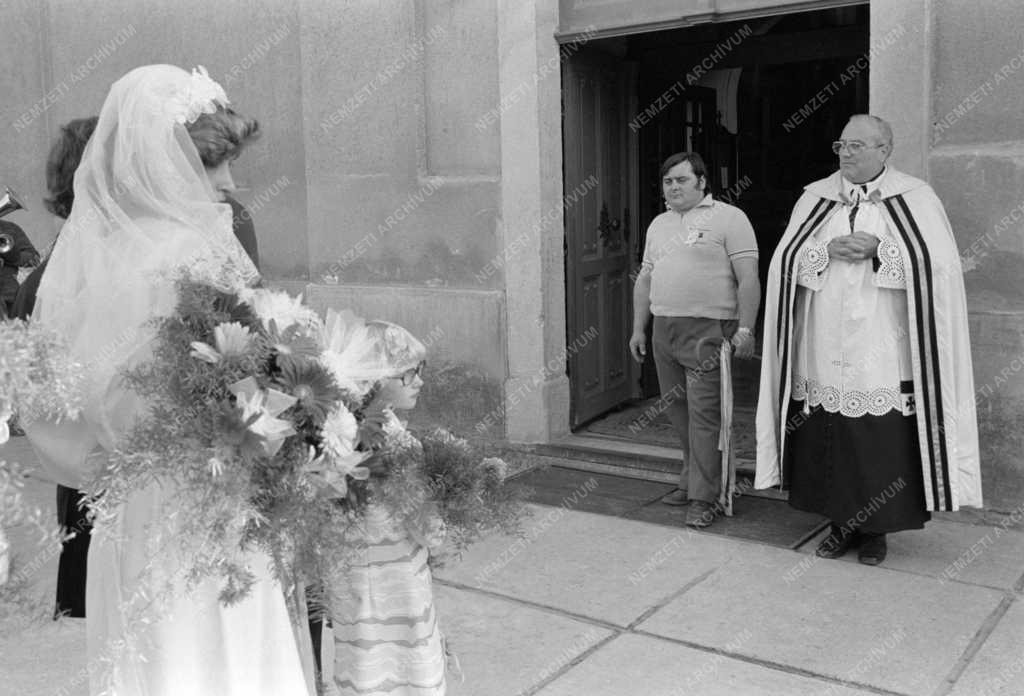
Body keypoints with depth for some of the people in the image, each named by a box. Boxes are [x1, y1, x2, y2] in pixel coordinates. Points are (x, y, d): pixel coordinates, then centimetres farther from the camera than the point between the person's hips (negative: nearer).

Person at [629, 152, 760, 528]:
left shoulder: (728, 218, -2)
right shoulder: (658, 225, 18)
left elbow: (748, 278, -8)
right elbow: (645, 279, 22)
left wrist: (745, 329, -15)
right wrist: (638, 328, 17)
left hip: (707, 330, -6)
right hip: (663, 328, 6)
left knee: (703, 414, -7)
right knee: (677, 410, 11)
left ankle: (703, 498, 1)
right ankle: (691, 480, 26)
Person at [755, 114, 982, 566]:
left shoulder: (914, 198, 2)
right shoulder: (815, 197, 10)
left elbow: (940, 264, -6)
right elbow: (784, 261, 5)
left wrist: (878, 250, -15)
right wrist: (826, 252, -12)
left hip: (883, 355, -2)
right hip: (825, 352, 3)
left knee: (883, 441, 0)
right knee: (827, 439, 5)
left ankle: (876, 529, 17)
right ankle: (842, 522, 21)